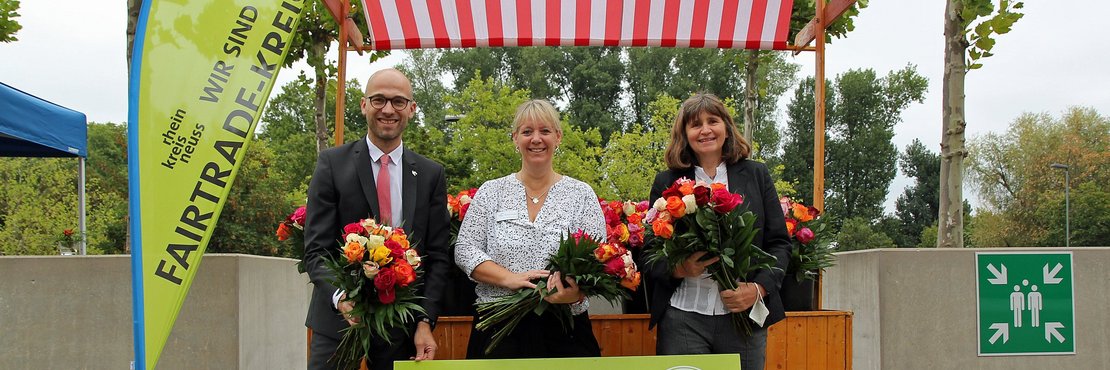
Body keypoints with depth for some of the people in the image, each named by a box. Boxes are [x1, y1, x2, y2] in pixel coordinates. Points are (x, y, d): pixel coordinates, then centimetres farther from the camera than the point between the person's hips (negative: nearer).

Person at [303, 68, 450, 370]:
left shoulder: (431, 174, 6)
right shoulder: (332, 163, -1)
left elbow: (437, 257, 5)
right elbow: (316, 249, -6)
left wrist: (425, 322, -6)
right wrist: (341, 297, -23)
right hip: (339, 319, -2)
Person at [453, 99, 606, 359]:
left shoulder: (582, 194, 4)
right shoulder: (491, 192, 7)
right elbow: (465, 249, 0)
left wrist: (576, 294, -25)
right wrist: (510, 278, -16)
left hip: (563, 330, 0)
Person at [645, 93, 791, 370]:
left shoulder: (756, 175, 11)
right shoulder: (666, 183, 8)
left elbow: (779, 242, 8)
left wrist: (759, 288, -8)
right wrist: (678, 269, -13)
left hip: (746, 315, 1)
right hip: (683, 318, -1)